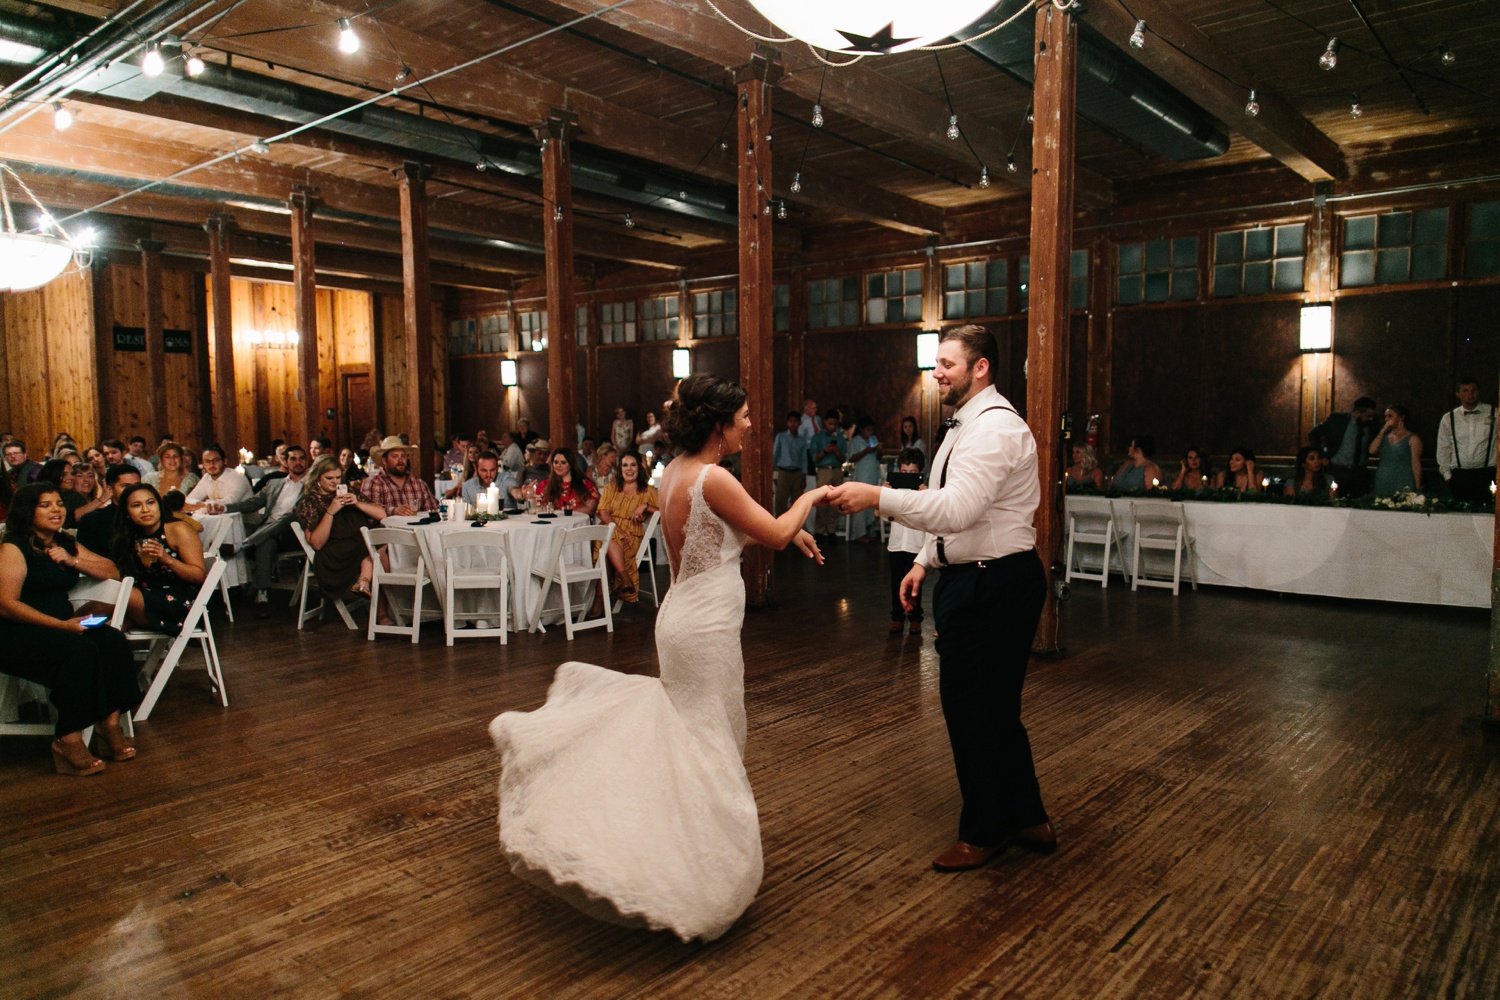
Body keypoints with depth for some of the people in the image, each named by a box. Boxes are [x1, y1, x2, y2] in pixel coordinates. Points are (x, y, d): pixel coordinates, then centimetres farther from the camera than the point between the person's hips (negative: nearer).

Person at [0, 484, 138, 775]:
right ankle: (68, 741, -27)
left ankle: (110, 723, -22)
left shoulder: (66, 544, 16)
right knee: (80, 651, -33)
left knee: (113, 641, -22)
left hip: (63, 624, 7)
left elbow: (113, 573, 14)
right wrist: (62, 625, -22)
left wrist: (73, 561, -4)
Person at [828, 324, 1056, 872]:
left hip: (993, 586, -11)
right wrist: (925, 561, 17)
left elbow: (956, 510, -32)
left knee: (972, 706, 1)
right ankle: (1026, 818, 33)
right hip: (973, 579, 11)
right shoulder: (968, 425, 15)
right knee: (995, 708, 18)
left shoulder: (994, 427, -20)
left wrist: (875, 496, -31)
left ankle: (984, 832, 20)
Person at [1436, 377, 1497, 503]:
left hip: (1487, 474, -1)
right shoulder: (1448, 418, 9)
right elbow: (1443, 449, 12)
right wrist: (1447, 475, 8)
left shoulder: (1494, 414, 5)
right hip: (1460, 477, 1)